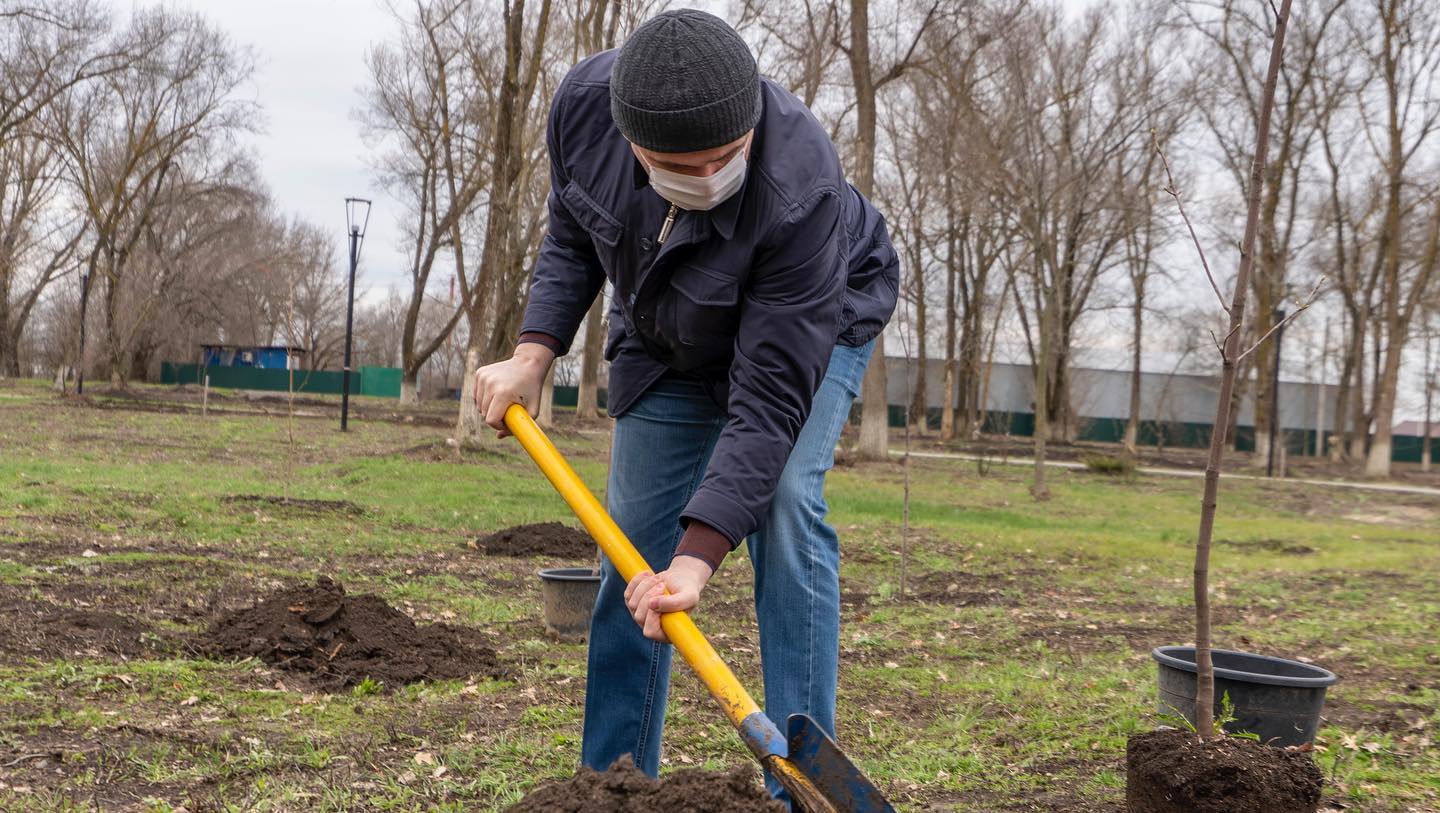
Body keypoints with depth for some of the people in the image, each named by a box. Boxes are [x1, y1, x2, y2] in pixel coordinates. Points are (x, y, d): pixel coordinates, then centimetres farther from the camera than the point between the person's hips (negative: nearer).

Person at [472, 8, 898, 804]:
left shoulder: (800, 191, -42)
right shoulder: (585, 101, -28)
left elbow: (772, 394, -39)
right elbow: (572, 239, -6)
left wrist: (698, 557, -42)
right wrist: (532, 356, -18)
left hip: (815, 322, -4)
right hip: (668, 342, 4)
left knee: (783, 506, -26)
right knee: (632, 548, 2)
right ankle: (613, 778, 15)